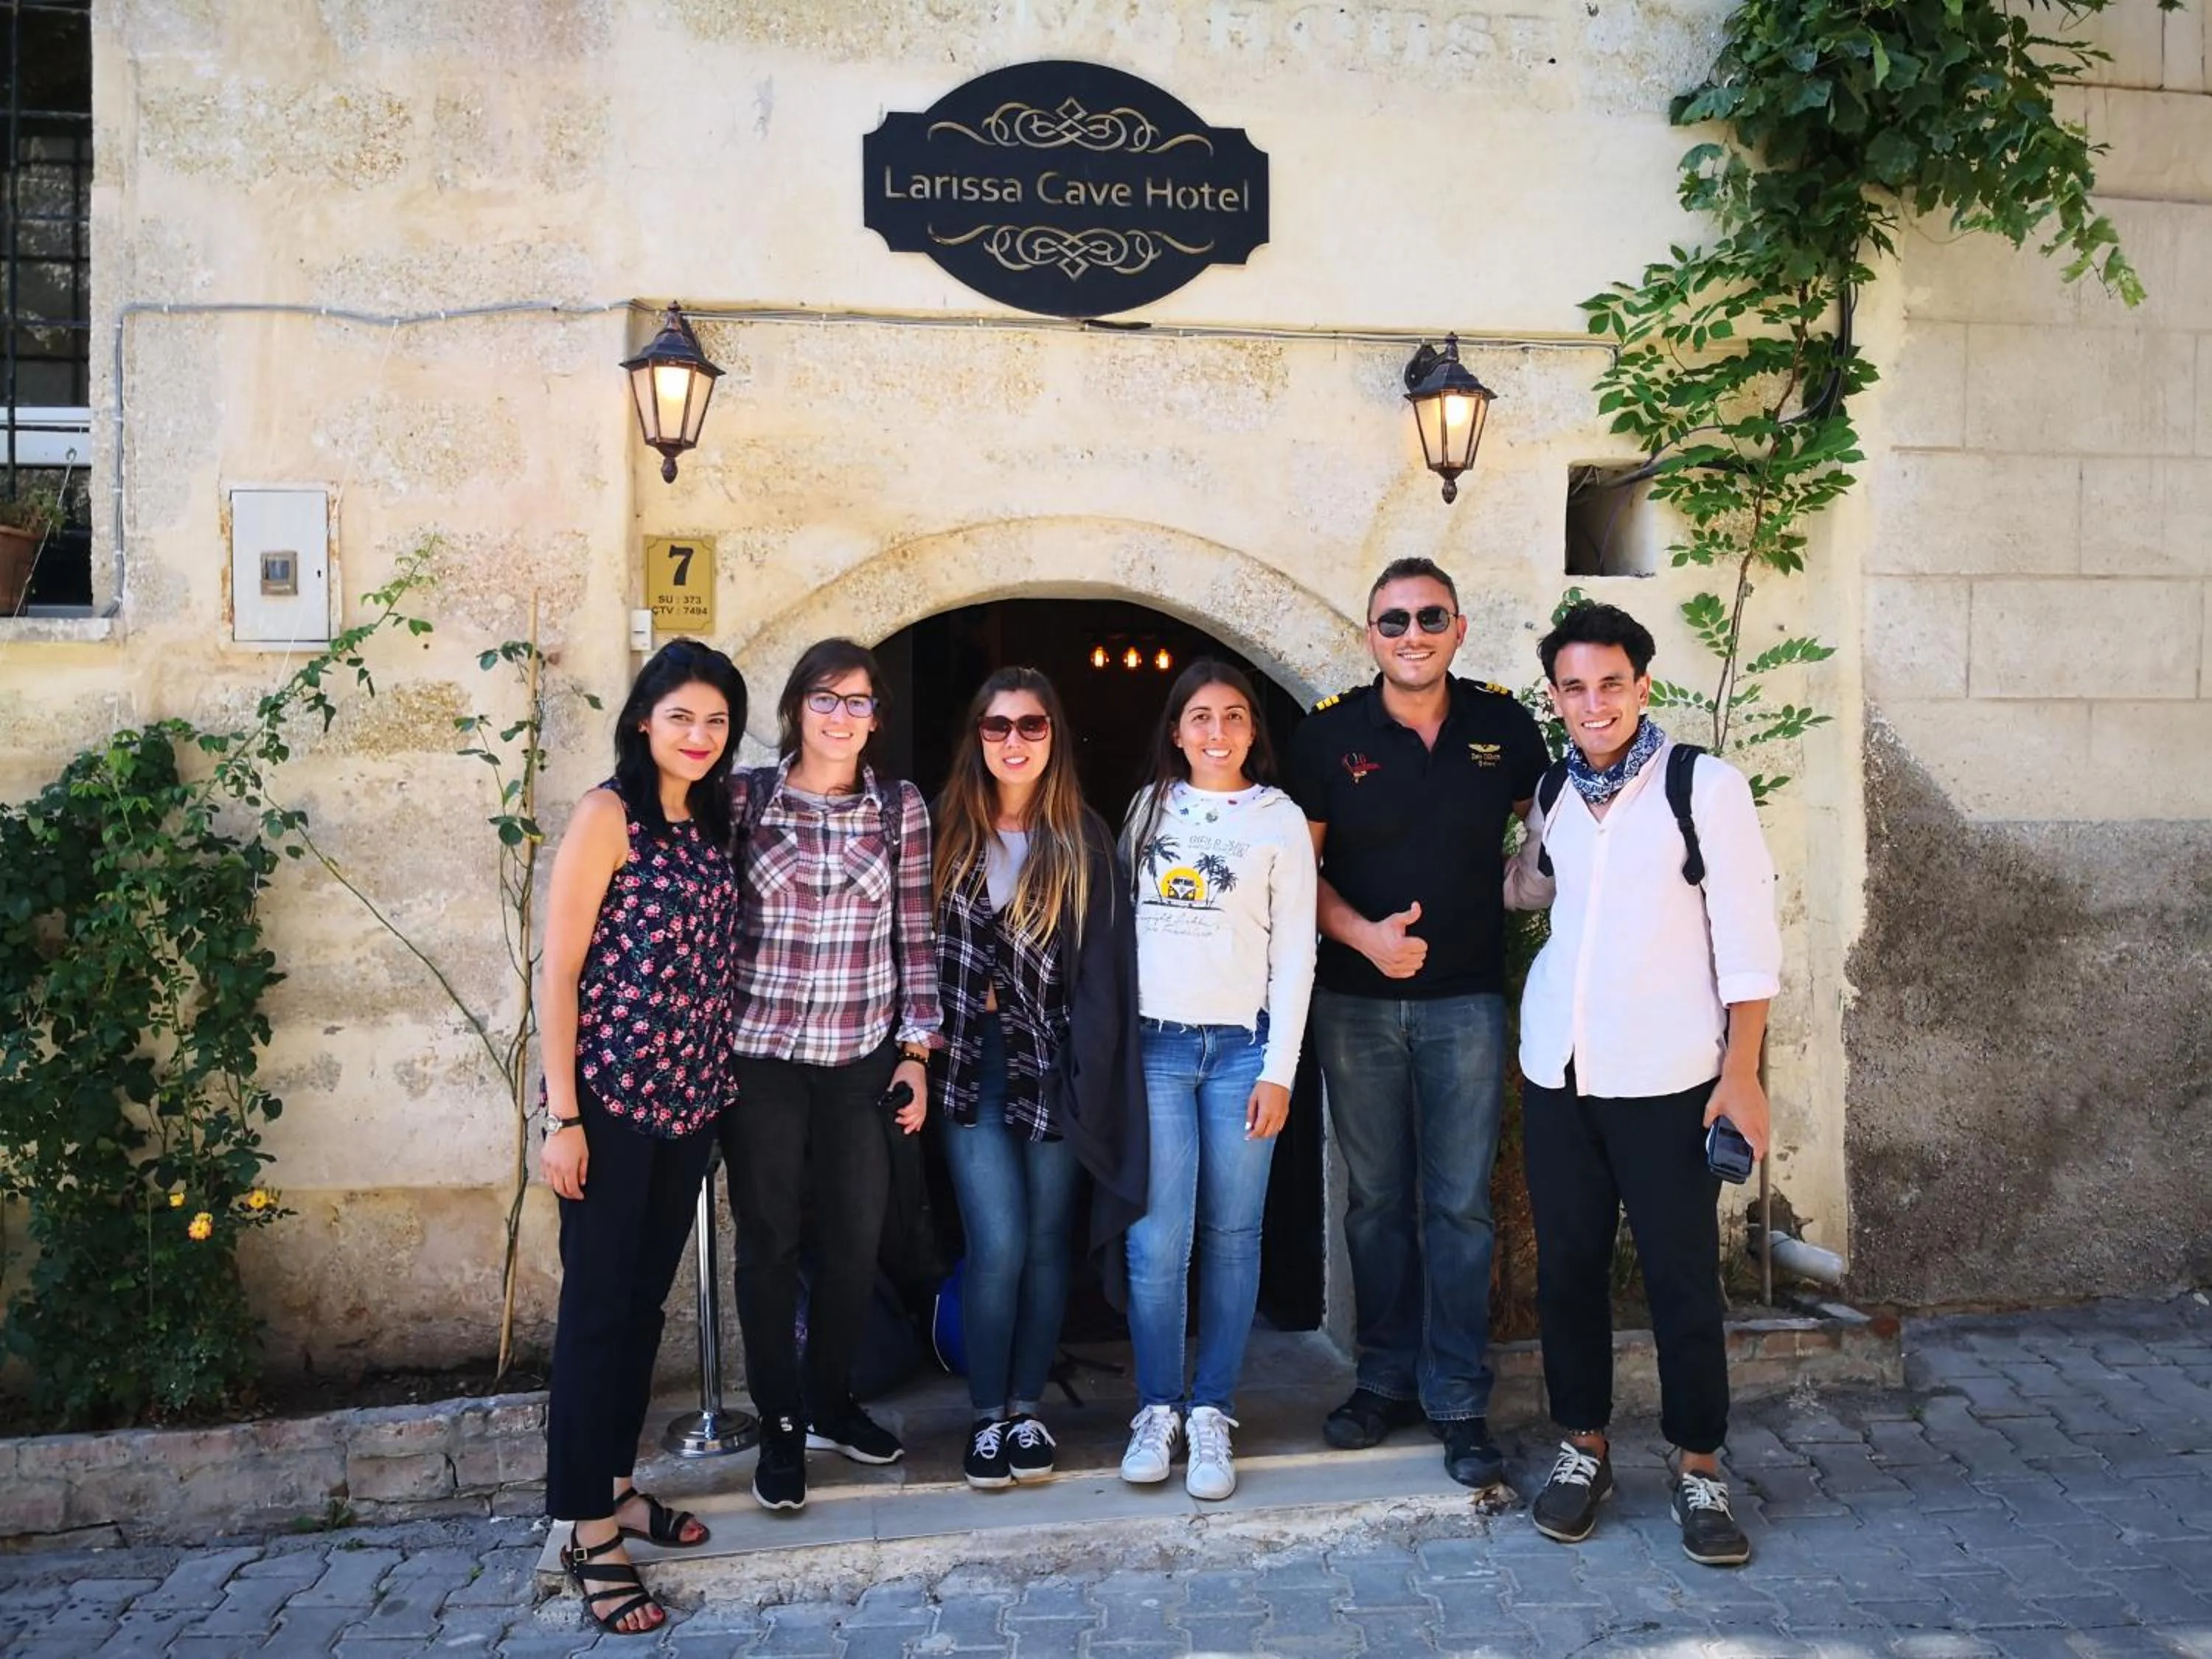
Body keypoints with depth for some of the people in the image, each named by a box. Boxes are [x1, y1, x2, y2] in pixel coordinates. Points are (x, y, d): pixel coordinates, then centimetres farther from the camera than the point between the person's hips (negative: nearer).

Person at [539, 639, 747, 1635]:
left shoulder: (712, 821, 10)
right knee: (596, 1307, 2)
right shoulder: (609, 814, -10)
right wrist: (562, 1115, -16)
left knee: (647, 1300, 16)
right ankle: (585, 1527, 13)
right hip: (611, 1098, -6)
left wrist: (715, 1084, 10)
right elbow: (557, 971, -12)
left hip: (690, 1097, 7)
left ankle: (613, 1483, 31)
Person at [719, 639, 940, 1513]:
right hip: (760, 1053, -1)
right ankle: (779, 1425, 22)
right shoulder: (744, 795, -1)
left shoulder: (901, 807, 3)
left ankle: (831, 1402, 30)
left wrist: (916, 1049, 2)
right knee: (769, 1238, 6)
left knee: (855, 1239, 7)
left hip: (863, 1056, 2)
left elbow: (914, 935, 5)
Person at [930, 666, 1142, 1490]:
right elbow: (922, 945, 6)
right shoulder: (948, 829, 3)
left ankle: (1026, 1407, 24)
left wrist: (1094, 1064, -9)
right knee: (999, 1244, -6)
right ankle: (987, 1415, 12)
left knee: (1047, 1242, 8)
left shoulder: (1084, 839, 1)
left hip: (1051, 1061, 1)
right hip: (971, 1062, 0)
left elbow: (1104, 959, -2)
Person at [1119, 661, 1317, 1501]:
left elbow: (1293, 952, 1)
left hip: (1242, 1046, -1)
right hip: (1154, 1044, 1)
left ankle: (1212, 1412, 13)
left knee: (1231, 1235, 2)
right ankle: (1157, 1407, 10)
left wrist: (1280, 1070, -4)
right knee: (1157, 1237, -4)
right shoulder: (1149, 808, 11)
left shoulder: (1280, 820, 4)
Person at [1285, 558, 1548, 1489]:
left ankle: (1458, 1402, 12)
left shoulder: (1503, 723, -1)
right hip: (1356, 1001, 1)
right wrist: (1366, 934, -15)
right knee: (1376, 1200, 11)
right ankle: (1386, 1378, 25)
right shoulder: (1330, 732, -3)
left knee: (1459, 1205, 2)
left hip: (1465, 1000, 0)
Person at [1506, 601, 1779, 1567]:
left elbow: (1747, 939, -7)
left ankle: (1699, 1472, 18)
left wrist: (1741, 1071, -11)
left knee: (1683, 1280, 3)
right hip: (1557, 1071, 4)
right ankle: (1584, 1451, 25)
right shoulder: (1549, 795, 7)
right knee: (1567, 1269, 10)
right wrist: (1523, 882, 4)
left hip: (1666, 1079, -4)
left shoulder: (1707, 787, -6)